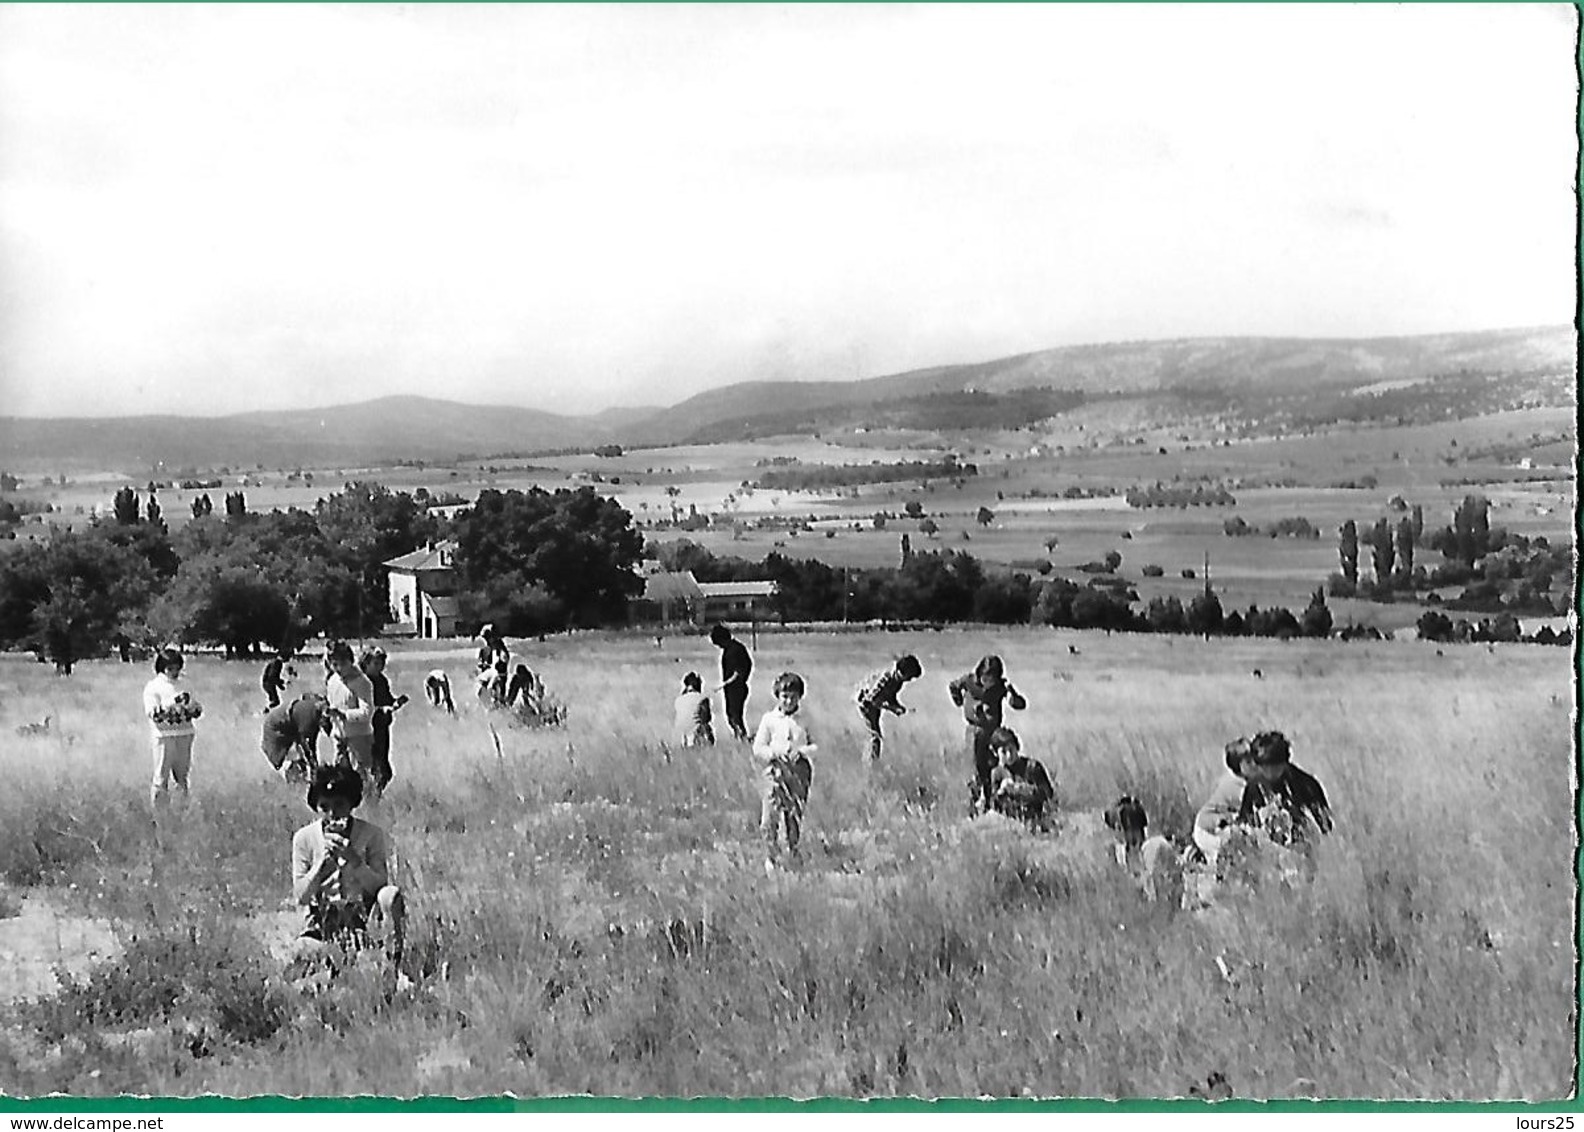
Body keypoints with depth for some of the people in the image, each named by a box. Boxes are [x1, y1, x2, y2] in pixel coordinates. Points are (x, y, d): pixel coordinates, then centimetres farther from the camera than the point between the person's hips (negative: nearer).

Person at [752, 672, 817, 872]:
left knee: (796, 815, 5)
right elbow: (758, 749, 4)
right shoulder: (769, 719, 4)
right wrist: (775, 752, -14)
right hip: (773, 771, -1)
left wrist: (802, 750, -12)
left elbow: (817, 745, 6)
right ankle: (770, 857, 1)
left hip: (799, 771, 1)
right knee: (770, 816, -9)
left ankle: (793, 852, 22)